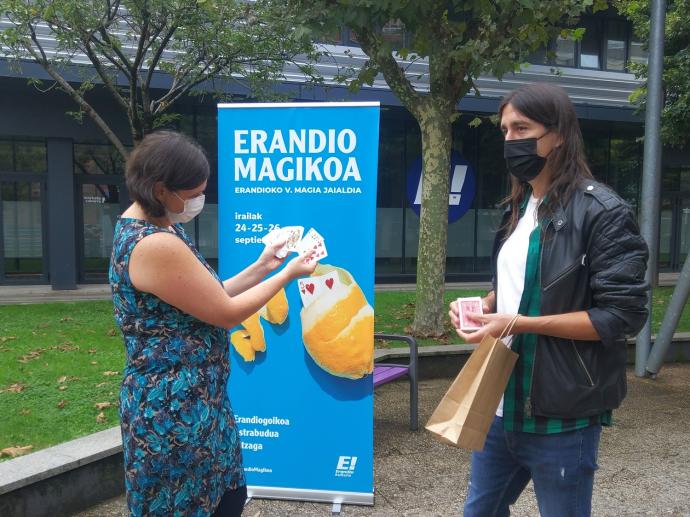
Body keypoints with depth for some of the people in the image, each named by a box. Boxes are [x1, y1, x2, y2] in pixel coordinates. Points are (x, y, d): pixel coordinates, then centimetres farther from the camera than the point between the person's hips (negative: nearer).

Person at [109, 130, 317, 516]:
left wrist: (263, 266, 7)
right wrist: (288, 274, -7)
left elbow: (209, 298, 11)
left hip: (190, 398, 10)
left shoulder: (145, 229, 8)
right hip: (174, 407, -10)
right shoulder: (156, 245, -25)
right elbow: (227, 313, -18)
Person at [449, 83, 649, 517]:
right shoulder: (519, 208, 11)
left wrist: (518, 324, -23)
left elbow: (624, 314, -18)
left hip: (562, 416, -7)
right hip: (501, 404, 8)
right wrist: (486, 306, 0)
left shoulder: (602, 211, -14)